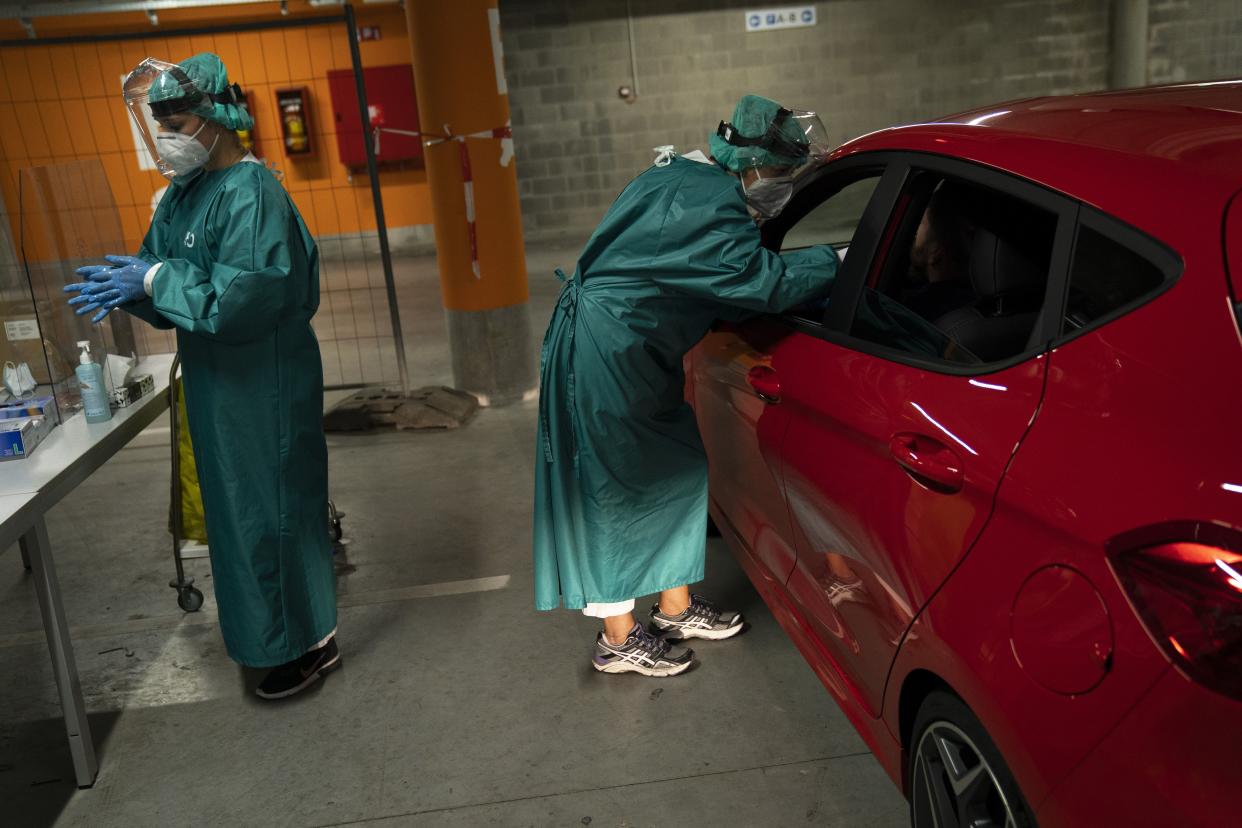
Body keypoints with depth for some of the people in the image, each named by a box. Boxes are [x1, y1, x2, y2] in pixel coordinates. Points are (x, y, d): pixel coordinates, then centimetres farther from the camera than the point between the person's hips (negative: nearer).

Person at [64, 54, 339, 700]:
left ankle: (308, 644, 19)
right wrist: (125, 285, -9)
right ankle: (277, 630, 37)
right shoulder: (182, 195, 8)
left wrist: (154, 279, -20)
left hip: (265, 389, -9)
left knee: (271, 511, 2)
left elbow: (240, 300, -27)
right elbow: (159, 272, 11)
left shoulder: (249, 193, -19)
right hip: (219, 385, 9)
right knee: (241, 508, 18)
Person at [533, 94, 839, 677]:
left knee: (678, 472, 14)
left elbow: (728, 288, 17)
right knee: (616, 488, 0)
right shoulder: (707, 207, -20)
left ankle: (676, 609, 28)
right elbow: (765, 282, -23)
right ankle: (618, 639, 14)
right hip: (605, 351, -10)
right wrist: (833, 259, -10)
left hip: (630, 352, 10)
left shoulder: (687, 181, 12)